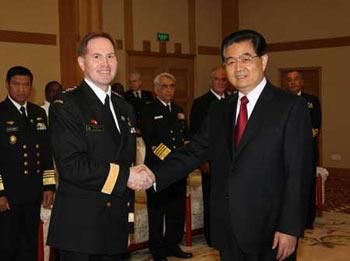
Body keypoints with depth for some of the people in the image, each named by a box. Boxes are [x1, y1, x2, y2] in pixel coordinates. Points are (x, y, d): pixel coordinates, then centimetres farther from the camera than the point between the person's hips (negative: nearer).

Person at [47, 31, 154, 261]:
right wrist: (124, 177, -18)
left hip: (117, 226, 7)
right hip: (80, 227, -6)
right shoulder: (65, 106, -9)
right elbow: (71, 165, -20)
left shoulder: (125, 108, 15)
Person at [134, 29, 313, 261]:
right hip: (227, 232, 5)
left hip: (270, 234, -5)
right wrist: (155, 177, -11)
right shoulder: (219, 111, 11)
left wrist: (290, 229, -14)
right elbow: (194, 152, 4)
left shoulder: (291, 107, -7)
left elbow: (298, 173, -10)